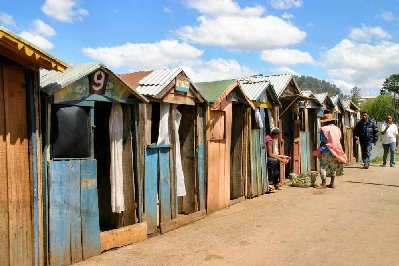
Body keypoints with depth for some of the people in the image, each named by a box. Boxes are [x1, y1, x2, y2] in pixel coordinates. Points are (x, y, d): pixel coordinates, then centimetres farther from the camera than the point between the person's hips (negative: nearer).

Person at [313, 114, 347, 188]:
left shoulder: (324, 129, -10)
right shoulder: (337, 129, 7)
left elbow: (323, 142, -11)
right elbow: (339, 140, 11)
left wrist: (318, 152, -2)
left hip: (326, 151, -6)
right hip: (336, 151, 6)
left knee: (323, 167, 1)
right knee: (333, 167, 16)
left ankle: (323, 184, -1)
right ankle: (332, 183, 18)